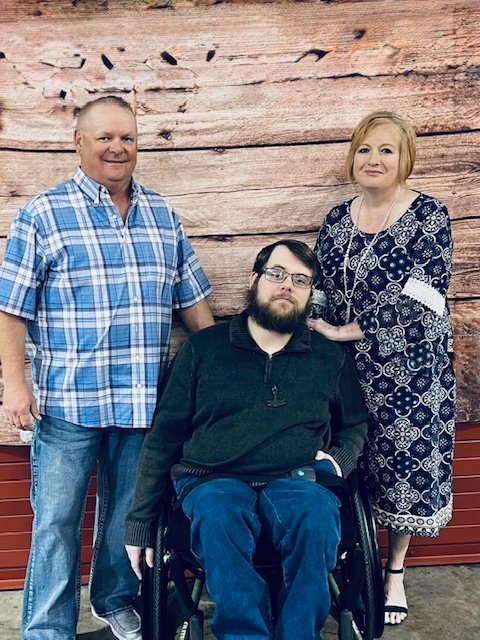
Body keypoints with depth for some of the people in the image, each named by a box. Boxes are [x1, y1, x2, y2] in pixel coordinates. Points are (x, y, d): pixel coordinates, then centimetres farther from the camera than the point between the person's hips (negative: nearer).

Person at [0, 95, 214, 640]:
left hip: (145, 401, 4)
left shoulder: (162, 215, 10)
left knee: (128, 512, 17)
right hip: (67, 401, -3)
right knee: (56, 520, 5)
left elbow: (191, 299, 13)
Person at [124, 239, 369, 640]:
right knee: (218, 515, -35)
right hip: (215, 482, -1)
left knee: (316, 513, -33)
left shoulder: (331, 358, 16)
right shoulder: (203, 348, 10)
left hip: (297, 482, 1)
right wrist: (140, 522, 7)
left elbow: (355, 425, 29)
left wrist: (339, 459, 5)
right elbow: (163, 437, 10)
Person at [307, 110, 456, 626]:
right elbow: (319, 289, 12)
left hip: (408, 372, -3)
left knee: (403, 467, 8)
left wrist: (342, 331, -16)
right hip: (347, 371, 4)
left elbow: (416, 298, -16)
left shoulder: (428, 216, -8)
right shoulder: (337, 220, 7)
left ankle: (395, 571, 29)